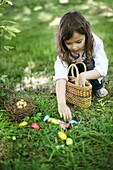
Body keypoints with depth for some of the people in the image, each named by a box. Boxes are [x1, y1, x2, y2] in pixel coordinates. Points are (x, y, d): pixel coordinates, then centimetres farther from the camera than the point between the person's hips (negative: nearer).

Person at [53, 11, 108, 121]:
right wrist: (61, 104, -61)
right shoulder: (63, 54, -36)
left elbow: (103, 68, -30)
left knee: (89, 64, -33)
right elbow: (60, 77, -48)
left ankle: (97, 86, -8)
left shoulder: (95, 42, -33)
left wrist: (84, 75, -46)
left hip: (90, 71, 0)